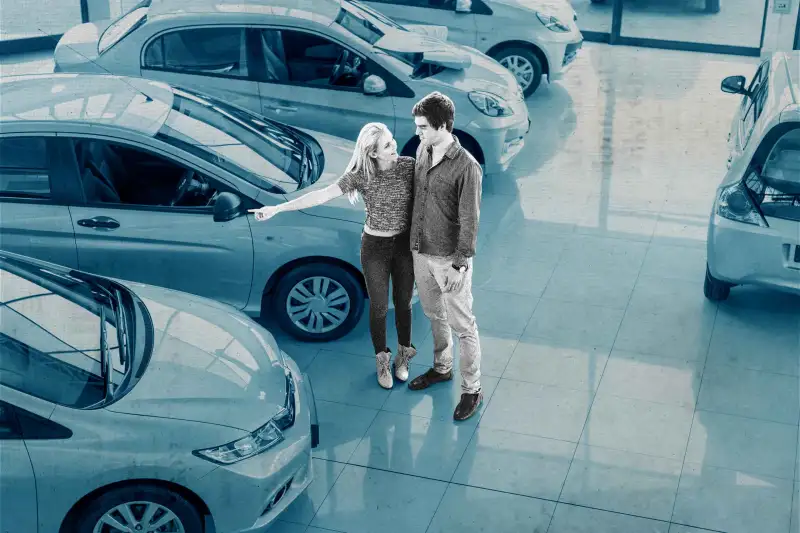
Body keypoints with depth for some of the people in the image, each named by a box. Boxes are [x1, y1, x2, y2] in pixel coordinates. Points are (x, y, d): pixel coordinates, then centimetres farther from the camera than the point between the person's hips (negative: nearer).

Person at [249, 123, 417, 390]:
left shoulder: (409, 165, -12)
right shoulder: (360, 174, -17)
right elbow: (321, 195, -19)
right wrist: (278, 208, -23)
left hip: (405, 245, 1)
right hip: (375, 247, -1)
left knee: (403, 303, 15)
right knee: (379, 306, 10)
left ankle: (403, 354, 39)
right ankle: (382, 360, 32)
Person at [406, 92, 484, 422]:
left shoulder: (466, 167, -22)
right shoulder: (422, 151, 0)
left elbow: (469, 222, -20)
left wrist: (459, 266, -19)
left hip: (449, 260, -7)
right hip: (421, 252, 7)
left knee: (462, 326, 5)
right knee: (434, 315, 24)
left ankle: (472, 390, 18)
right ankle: (441, 368, 45)